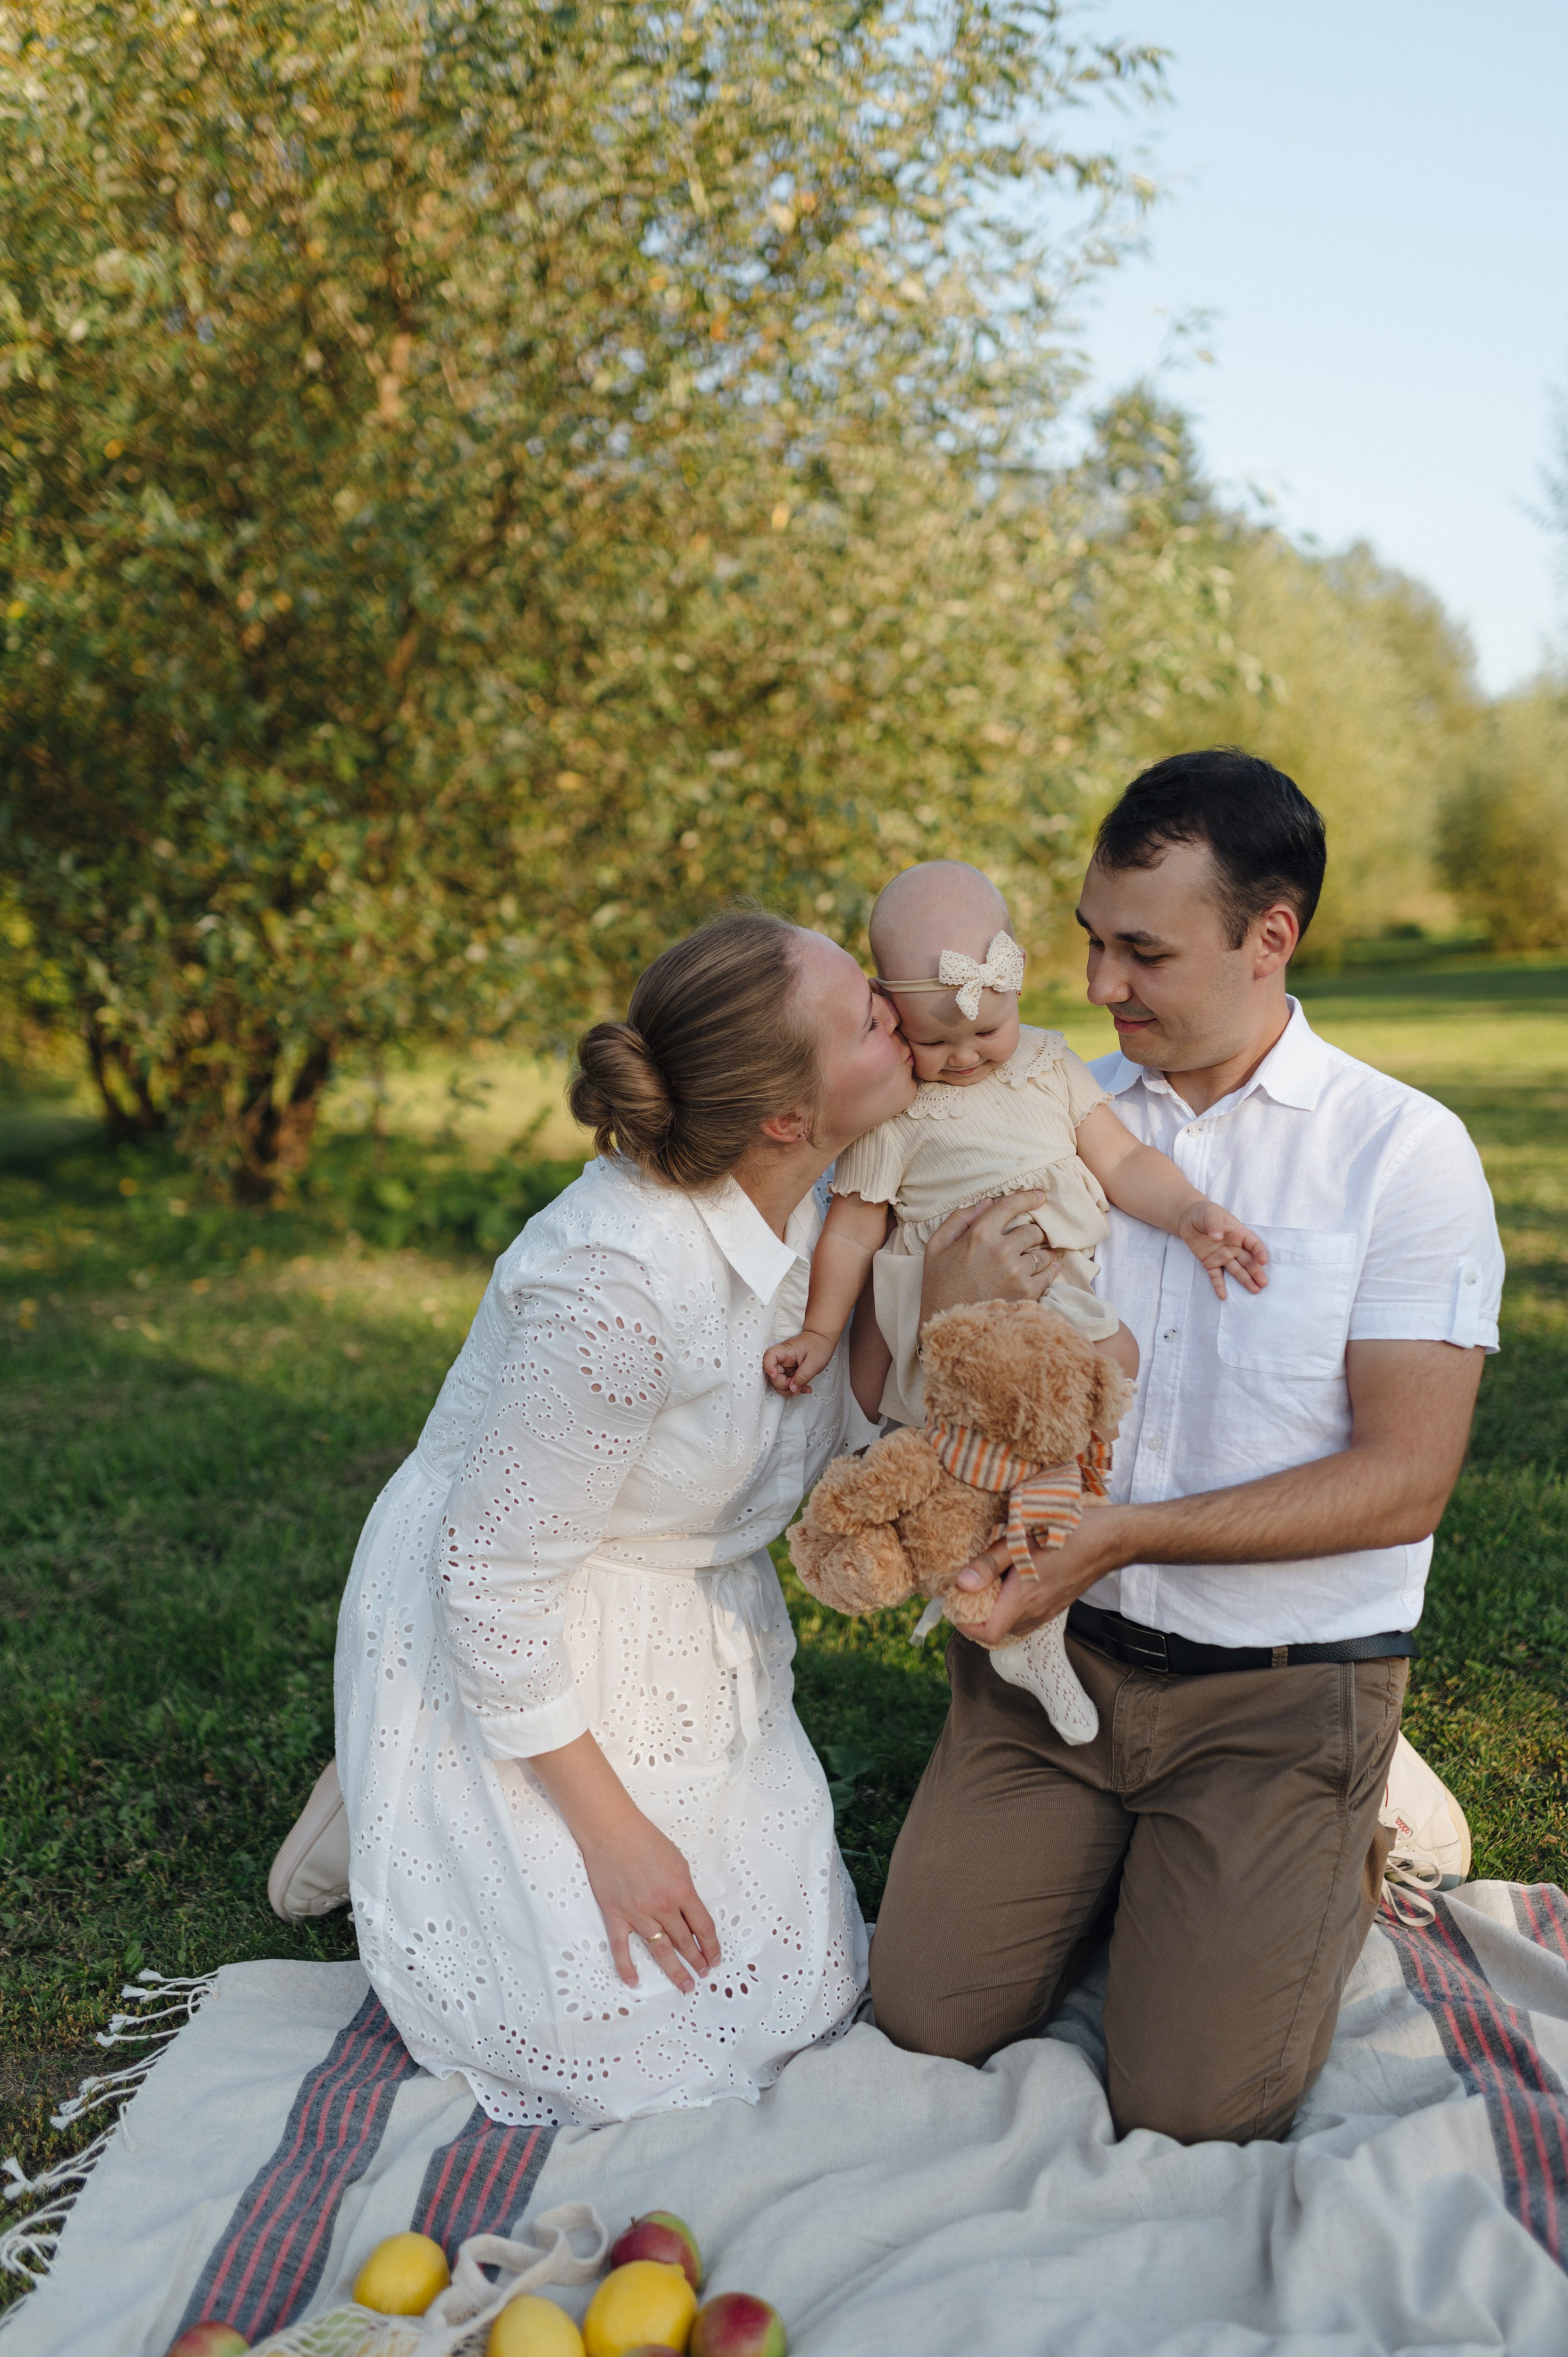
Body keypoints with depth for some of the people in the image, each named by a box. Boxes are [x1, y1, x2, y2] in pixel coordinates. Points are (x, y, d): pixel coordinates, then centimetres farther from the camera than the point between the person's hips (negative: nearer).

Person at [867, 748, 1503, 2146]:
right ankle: (1117, 1859, 27)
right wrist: (943, 1312, -19)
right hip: (1057, 1645, 4)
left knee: (1191, 2104, -6)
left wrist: (1122, 1534, -21)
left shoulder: (1406, 1152, -10)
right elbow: (914, 1404, 5)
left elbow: (1406, 1482, -15)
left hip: (1284, 1682, -3)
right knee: (925, 2019, 0)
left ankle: (1336, 1868, 22)